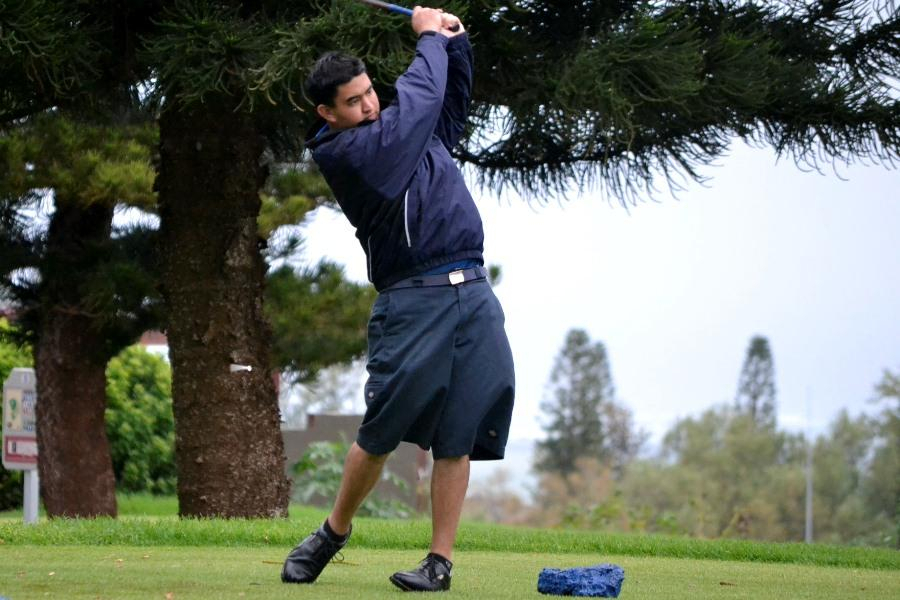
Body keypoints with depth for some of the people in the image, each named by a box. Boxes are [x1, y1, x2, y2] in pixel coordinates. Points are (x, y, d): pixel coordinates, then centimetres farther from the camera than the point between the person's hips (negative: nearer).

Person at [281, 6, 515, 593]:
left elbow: (452, 96, 31)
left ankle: (441, 560, 2)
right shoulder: (341, 152, -4)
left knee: (459, 436, 0)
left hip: (475, 295, 6)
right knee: (382, 431, -7)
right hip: (412, 300, -6)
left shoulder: (412, 129, 18)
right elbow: (418, 98, -6)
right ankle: (334, 532, 15)